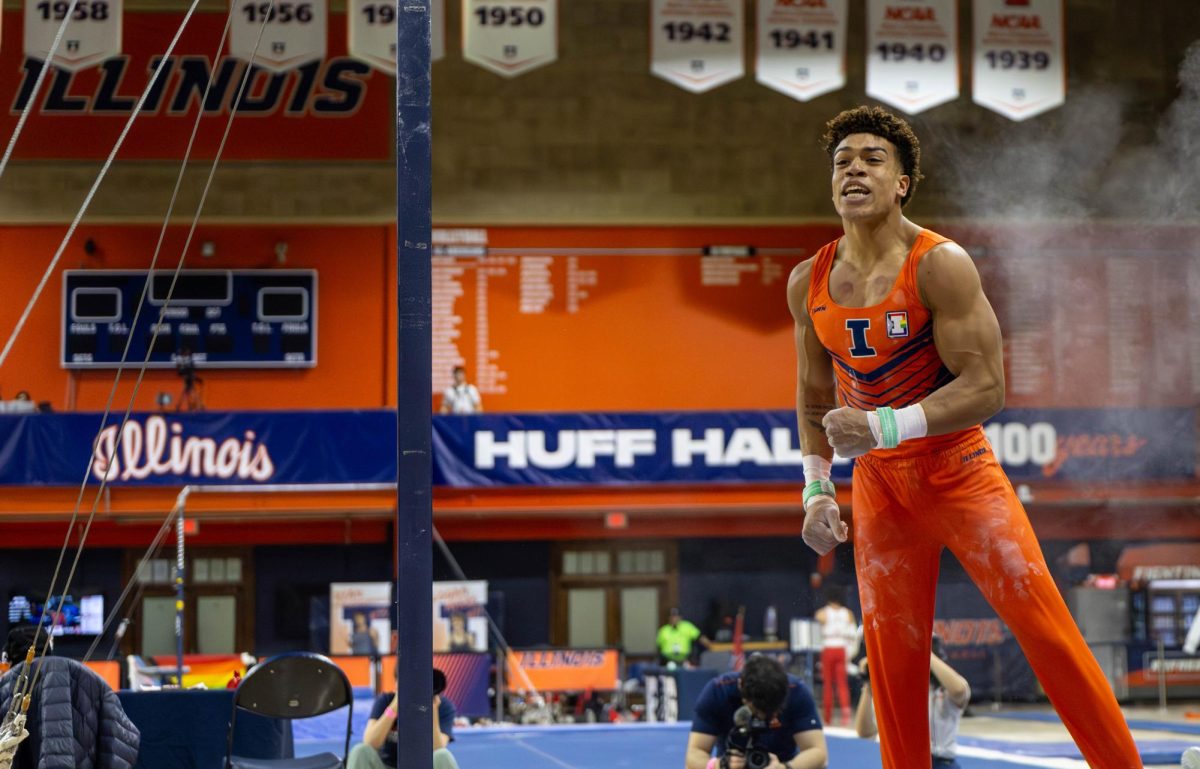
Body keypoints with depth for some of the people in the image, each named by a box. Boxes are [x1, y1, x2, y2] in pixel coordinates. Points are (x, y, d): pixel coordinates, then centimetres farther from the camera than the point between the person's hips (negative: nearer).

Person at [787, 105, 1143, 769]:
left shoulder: (939, 265, -15)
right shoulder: (808, 283, 1)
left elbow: (985, 388, -21)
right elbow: (813, 397, 14)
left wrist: (886, 426, -31)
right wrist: (816, 490, 4)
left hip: (959, 471, -4)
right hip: (878, 485, 4)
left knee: (1046, 627, -9)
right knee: (891, 659, 3)